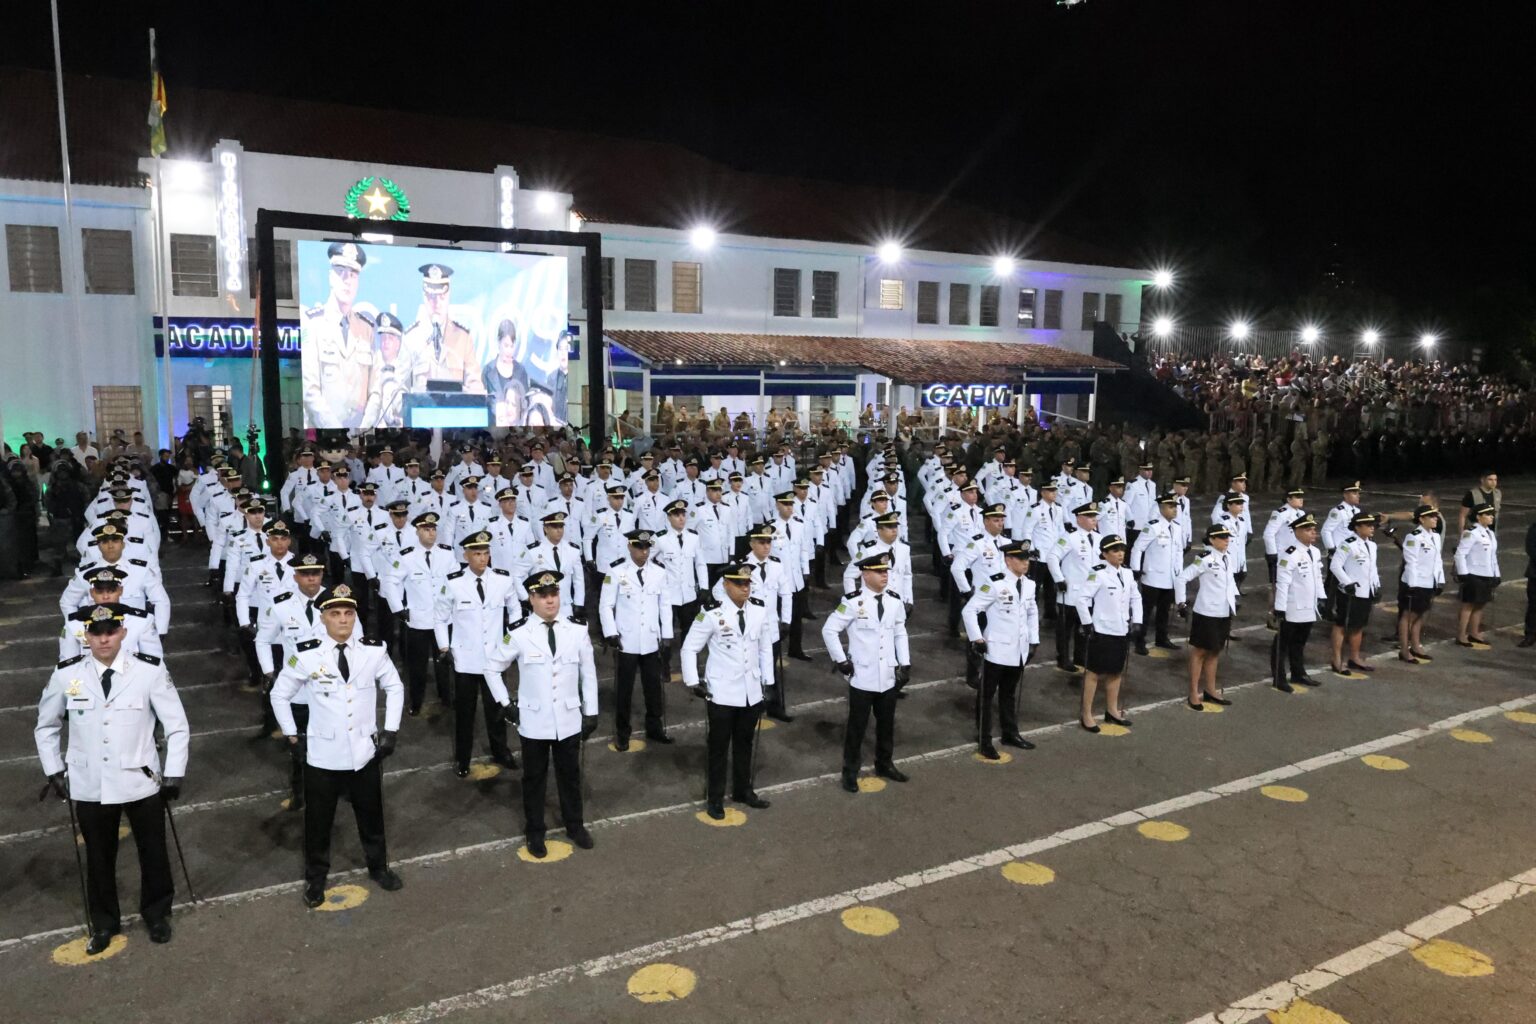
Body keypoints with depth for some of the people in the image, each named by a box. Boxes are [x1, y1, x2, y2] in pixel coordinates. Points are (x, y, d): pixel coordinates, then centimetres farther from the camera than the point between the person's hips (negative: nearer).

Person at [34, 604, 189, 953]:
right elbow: (46, 727, 10)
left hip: (141, 782, -1)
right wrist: (54, 771, 7)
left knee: (153, 852, 15)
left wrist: (174, 774, -6)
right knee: (99, 858, 17)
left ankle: (157, 914, 39)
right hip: (89, 787, 1)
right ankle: (104, 923, 40)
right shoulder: (66, 675, -8)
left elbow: (177, 726, -7)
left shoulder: (150, 671, -15)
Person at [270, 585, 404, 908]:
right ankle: (315, 878, 38)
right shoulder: (306, 655, -14)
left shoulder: (374, 651, -9)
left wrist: (391, 730, 2)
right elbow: (279, 694, 1)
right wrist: (293, 736, 1)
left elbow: (394, 688, 6)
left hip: (365, 752, 2)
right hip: (322, 756, -1)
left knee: (371, 815, 19)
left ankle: (378, 866, 42)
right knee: (318, 821, 15)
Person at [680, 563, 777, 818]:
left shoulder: (760, 609, -4)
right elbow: (689, 648, -8)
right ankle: (715, 798, 24)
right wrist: (692, 681, -11)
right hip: (721, 693, -4)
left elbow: (766, 647, 8)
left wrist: (768, 681, 10)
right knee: (719, 746, 9)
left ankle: (743, 790, 36)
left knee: (745, 743, 19)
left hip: (752, 691, 4)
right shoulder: (712, 613, -16)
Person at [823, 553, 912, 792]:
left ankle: (885, 764, 37)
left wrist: (905, 663, 6)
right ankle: (850, 771, 21)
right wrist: (840, 660, -10)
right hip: (862, 678, -5)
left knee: (887, 723, 18)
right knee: (857, 726, 7)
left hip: (888, 676, 5)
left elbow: (900, 634, 12)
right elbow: (829, 630, -10)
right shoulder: (853, 602, -15)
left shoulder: (895, 601, 1)